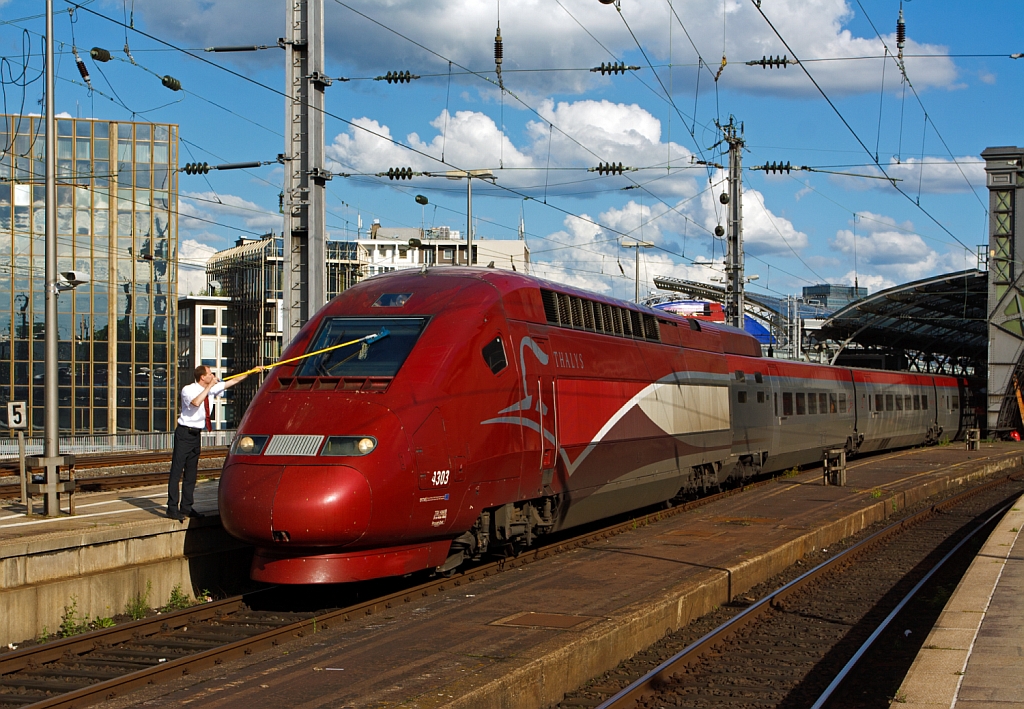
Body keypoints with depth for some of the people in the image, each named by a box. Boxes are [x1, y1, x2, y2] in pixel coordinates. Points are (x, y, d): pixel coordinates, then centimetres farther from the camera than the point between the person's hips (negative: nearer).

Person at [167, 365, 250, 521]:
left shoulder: (211, 389, 6)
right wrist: (209, 386, -26)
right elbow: (196, 402, -33)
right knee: (176, 471, -7)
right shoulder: (188, 390, -13)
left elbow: (232, 381, 14)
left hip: (196, 434, 8)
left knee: (191, 472, 11)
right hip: (185, 433, -7)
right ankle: (172, 508, -5)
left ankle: (186, 507, 17)